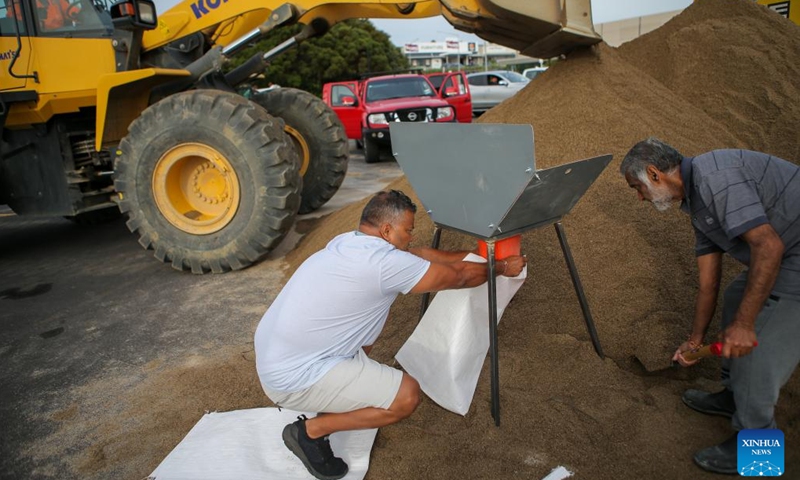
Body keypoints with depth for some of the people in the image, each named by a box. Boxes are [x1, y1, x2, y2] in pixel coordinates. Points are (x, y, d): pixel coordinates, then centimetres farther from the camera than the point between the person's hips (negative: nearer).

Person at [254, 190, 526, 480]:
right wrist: (503, 268, 10)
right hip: (291, 377, -9)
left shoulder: (350, 242, 4)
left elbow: (419, 255, 17)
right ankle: (310, 431, 3)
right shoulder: (384, 262, -21)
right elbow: (460, 277, -8)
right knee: (407, 395, -8)